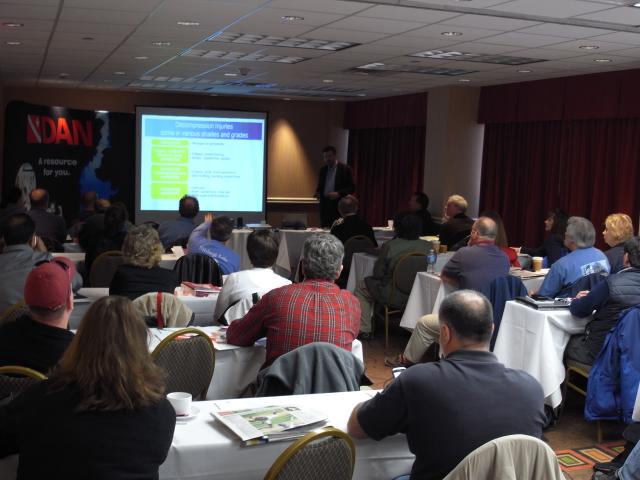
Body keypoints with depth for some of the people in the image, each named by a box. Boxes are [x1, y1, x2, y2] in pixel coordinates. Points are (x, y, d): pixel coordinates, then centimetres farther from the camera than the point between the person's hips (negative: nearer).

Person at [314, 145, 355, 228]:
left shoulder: (345, 169, -2)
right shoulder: (323, 170, 14)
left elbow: (352, 188, -4)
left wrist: (339, 193, -19)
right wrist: (317, 193, 1)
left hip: (339, 205, -5)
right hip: (325, 205, 5)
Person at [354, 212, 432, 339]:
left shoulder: (389, 246, -16)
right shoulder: (429, 246, -7)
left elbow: (377, 273, -8)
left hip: (394, 295, -4)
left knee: (361, 287, 19)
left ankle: (364, 330, 19)